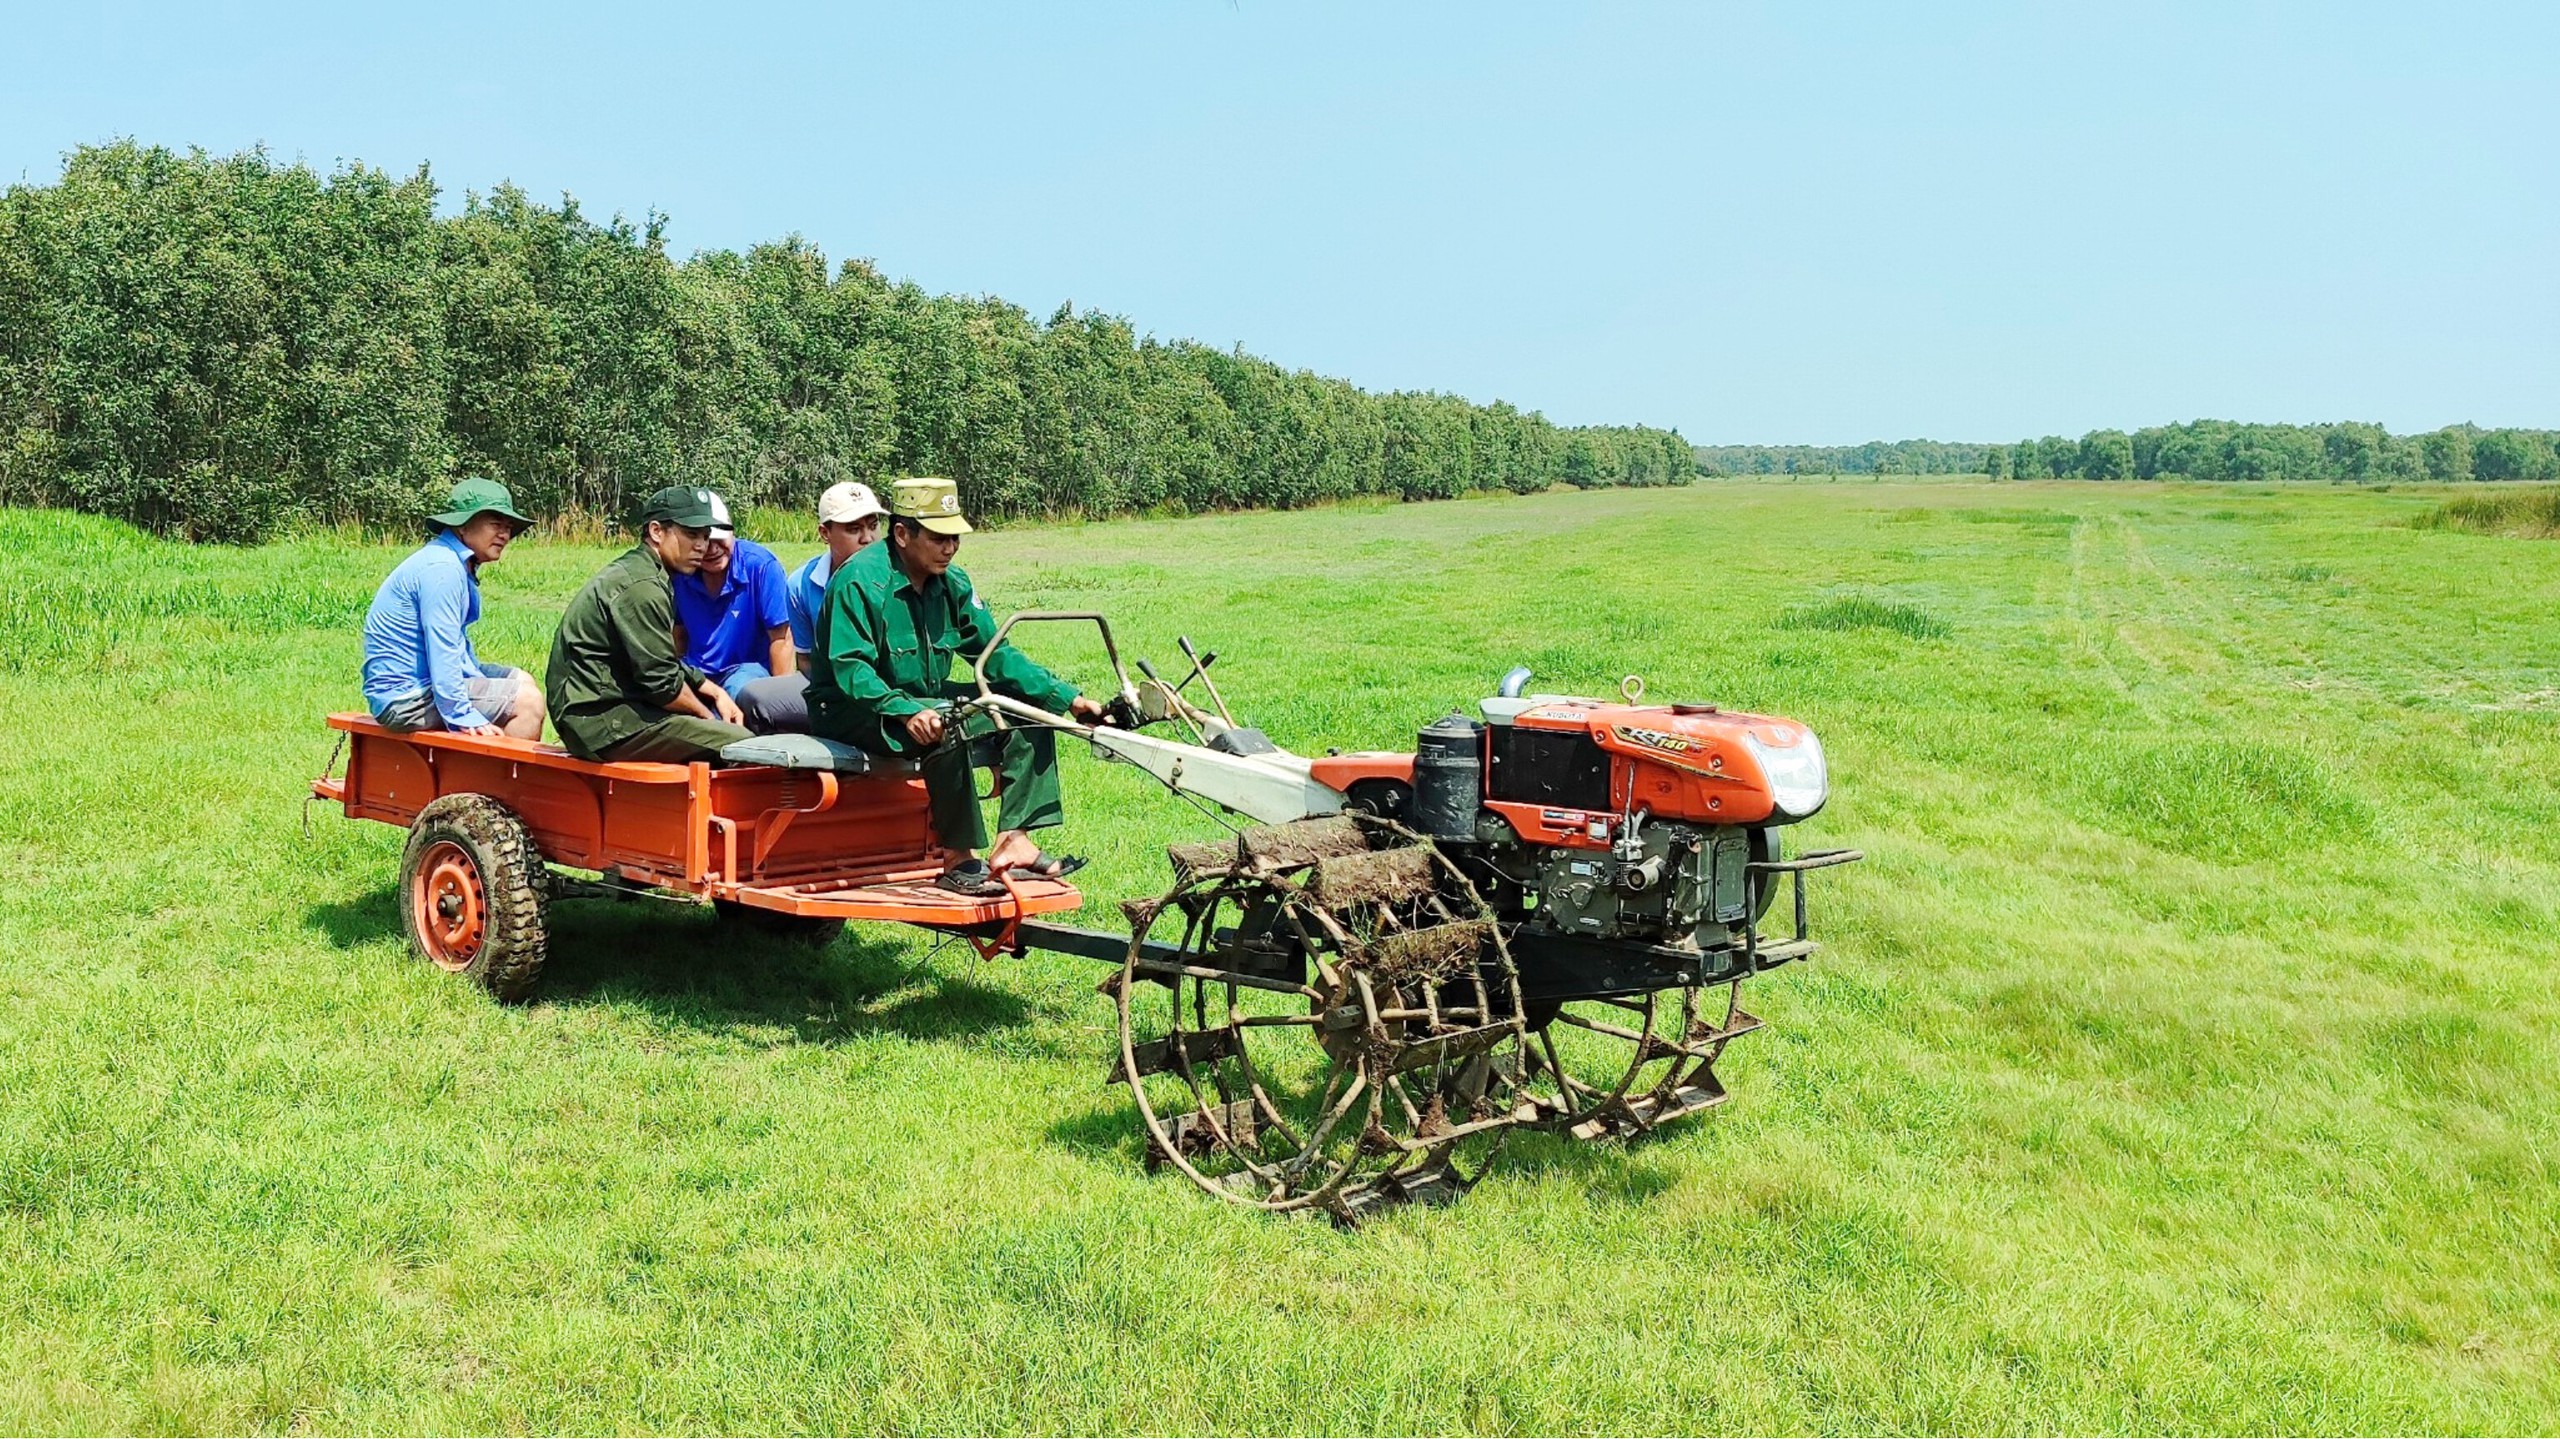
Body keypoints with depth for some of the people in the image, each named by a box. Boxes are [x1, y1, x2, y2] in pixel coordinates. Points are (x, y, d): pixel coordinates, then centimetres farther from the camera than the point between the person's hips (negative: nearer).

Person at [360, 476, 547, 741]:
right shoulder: (440, 569, -19)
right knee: (527, 701, -14)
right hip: (405, 697, -11)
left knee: (521, 680, 16)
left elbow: (457, 646, 17)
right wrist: (464, 718, -24)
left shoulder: (458, 565, 14)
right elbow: (442, 651, -24)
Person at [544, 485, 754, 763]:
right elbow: (661, 682, -18)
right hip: (603, 723, -11)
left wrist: (716, 693, 14)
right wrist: (706, 716, -3)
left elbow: (667, 664, 23)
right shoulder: (641, 586, -17)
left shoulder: (632, 572, 17)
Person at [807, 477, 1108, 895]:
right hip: (851, 710, -8)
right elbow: (849, 669, -25)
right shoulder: (860, 582, -18)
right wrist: (907, 712, -41)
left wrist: (1067, 699, -5)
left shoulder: (953, 583, 3)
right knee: (944, 727, -36)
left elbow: (994, 653, 5)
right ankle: (960, 861, -27)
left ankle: (1014, 841, -12)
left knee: (1031, 709, -5)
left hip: (924, 699, 8)